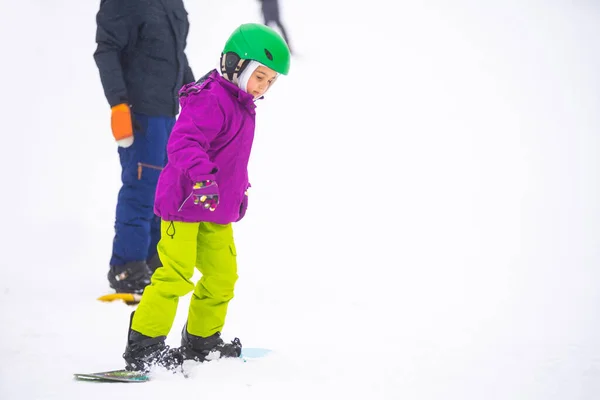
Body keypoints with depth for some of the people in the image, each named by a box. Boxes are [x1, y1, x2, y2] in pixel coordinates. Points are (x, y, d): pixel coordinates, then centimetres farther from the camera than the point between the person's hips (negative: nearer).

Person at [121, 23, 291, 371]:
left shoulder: (242, 106, 15)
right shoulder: (211, 100, -18)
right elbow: (182, 142, -33)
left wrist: (240, 193, 36)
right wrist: (202, 175, -47)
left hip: (218, 212, 10)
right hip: (185, 204, -10)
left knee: (222, 276, 12)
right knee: (176, 274, -12)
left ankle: (201, 341, 28)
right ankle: (143, 347, -5)